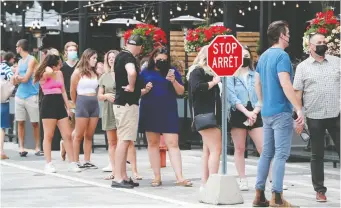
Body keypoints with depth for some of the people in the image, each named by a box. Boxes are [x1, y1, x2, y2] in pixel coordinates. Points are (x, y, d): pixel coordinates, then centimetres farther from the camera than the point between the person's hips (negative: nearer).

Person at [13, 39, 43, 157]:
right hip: (19, 95, 6)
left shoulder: (31, 60, -6)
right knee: (20, 122, 2)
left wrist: (18, 77, 5)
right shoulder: (20, 61, 16)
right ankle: (21, 147, 4)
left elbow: (26, 78, -12)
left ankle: (37, 148, 2)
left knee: (35, 123, -1)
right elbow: (15, 81, 12)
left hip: (31, 96, -6)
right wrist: (18, 78, -9)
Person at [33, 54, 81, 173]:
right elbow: (49, 72, -31)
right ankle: (48, 164, 3)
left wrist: (68, 107, 14)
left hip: (60, 105, 6)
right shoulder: (44, 75, -5)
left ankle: (72, 163, 5)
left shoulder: (59, 73, 14)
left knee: (68, 135, 2)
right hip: (48, 104, -6)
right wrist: (48, 68, -7)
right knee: (48, 136, -1)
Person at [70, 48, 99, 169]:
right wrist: (76, 104, 8)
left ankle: (87, 161, 10)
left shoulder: (95, 73, 12)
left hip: (94, 103, 5)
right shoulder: (78, 72, -3)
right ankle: (76, 162, 3)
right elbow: (72, 90, 1)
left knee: (89, 136, 7)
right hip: (83, 103, -5)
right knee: (79, 135, -1)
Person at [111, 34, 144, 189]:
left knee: (124, 141, 13)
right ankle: (118, 178, -11)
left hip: (122, 103, 10)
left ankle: (123, 177, 18)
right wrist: (131, 86, -20)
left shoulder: (121, 56, 15)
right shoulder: (128, 57, -15)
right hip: (127, 104, -10)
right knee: (124, 140, -10)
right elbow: (132, 72, -37)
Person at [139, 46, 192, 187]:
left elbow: (181, 92, 7)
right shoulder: (145, 73, 8)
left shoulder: (172, 72, 10)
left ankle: (179, 177, -12)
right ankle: (157, 177, 10)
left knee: (173, 144, -7)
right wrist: (145, 90, -11)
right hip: (150, 112, 1)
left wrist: (174, 81, -10)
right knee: (153, 143, 4)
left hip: (169, 112, -1)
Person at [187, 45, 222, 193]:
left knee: (208, 150, 9)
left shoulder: (208, 72, 21)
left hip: (212, 115, 10)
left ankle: (205, 183, 11)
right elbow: (196, 87, -26)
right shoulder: (197, 71, -9)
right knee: (215, 149, -16)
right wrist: (213, 82, -17)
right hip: (205, 115, -10)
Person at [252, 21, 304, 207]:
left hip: (267, 113, 8)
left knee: (267, 153, 12)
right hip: (281, 112, -8)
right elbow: (285, 84, -22)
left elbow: (257, 84, 19)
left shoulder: (263, 56, 12)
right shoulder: (282, 56, -14)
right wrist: (299, 108, -21)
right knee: (281, 155, -6)